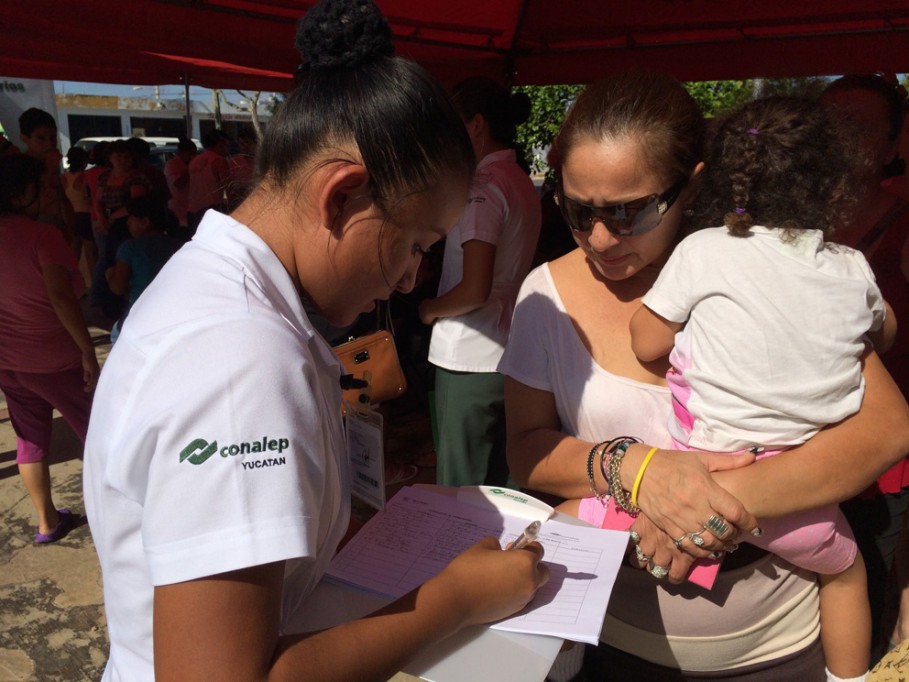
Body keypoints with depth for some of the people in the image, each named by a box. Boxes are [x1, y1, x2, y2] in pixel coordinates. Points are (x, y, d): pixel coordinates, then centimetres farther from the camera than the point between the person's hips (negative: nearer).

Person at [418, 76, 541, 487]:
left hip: (469, 360, -9)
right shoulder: (523, 184, 12)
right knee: (497, 484, 18)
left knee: (459, 489, 4)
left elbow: (475, 290, -22)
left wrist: (430, 309, -4)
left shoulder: (484, 187, -15)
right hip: (507, 355, 9)